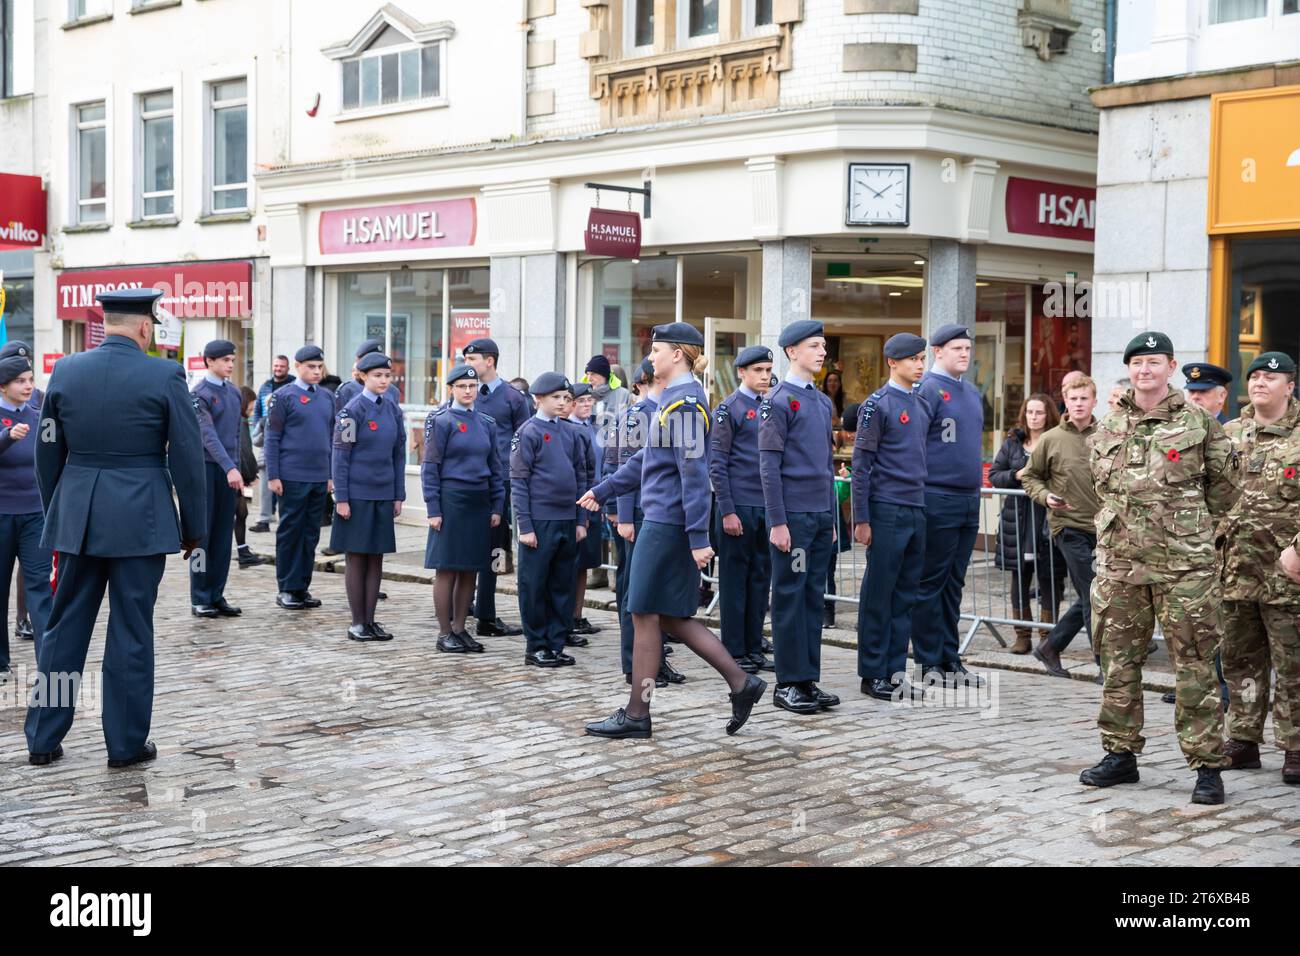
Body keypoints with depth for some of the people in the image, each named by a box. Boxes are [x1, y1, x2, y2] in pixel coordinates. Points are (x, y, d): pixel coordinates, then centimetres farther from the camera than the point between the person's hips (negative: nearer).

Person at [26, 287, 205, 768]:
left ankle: (43, 739, 19)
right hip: (140, 520, -3)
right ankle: (126, 743, 12)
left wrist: (54, 514, 20)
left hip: (76, 518, 4)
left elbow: (48, 454, 9)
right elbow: (188, 458, -6)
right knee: (131, 633, 4)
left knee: (64, 628, 12)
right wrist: (194, 526, 3)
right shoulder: (165, 376, -8)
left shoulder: (65, 371, 3)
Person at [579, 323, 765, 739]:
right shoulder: (673, 399, 16)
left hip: (667, 524, -10)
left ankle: (636, 715, 9)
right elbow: (647, 458, 25)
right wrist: (603, 491, 28)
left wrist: (698, 537, -23)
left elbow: (694, 472, -20)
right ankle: (741, 683, 11)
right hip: (663, 521, 10)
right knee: (672, 617, 11)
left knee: (646, 614, -1)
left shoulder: (685, 402, -15)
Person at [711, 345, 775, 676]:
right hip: (739, 508, -6)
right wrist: (727, 511, -14)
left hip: (769, 508, 6)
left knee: (760, 578, 10)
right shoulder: (729, 409, -5)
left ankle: (754, 647, 17)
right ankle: (734, 652, 6)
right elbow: (717, 464, -9)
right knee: (735, 579, 0)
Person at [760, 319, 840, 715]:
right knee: (790, 598, -2)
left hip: (821, 516, 7)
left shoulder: (822, 401, 16)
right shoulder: (778, 400, -7)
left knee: (814, 597, 9)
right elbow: (769, 466, -11)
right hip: (793, 516, -7)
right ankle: (788, 684, 3)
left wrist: (832, 518, 17)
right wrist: (777, 522, -15)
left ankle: (809, 680, 14)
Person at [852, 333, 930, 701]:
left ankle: (896, 671, 16)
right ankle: (873, 675, 6)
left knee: (906, 595, 9)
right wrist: (861, 519, -12)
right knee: (878, 595, -1)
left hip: (917, 512, 7)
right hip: (887, 513, -7)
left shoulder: (923, 406, 14)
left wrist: (926, 507, 15)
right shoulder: (877, 405, -7)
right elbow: (861, 465, -8)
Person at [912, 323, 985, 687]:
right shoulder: (928, 390, -9)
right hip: (938, 502, -8)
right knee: (930, 584, -1)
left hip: (969, 500, 8)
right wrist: (918, 493, -16)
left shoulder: (971, 393, 17)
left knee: (953, 585, 12)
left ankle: (949, 660, 18)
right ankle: (929, 664, 6)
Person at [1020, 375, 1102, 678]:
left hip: (1102, 527, 3)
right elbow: (1030, 477, 10)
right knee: (1092, 598, -3)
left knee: (1089, 599, 11)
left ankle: (1050, 647, 28)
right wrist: (1045, 496, -8)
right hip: (1069, 526, -3)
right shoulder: (1051, 440, 0)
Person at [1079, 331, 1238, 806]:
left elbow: (1225, 481, 9)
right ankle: (1120, 754, 22)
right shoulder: (1108, 427, 9)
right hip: (1120, 561, 4)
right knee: (1119, 662, 10)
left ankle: (1207, 765, 5)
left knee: (1194, 665, -1)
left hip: (1184, 565, -4)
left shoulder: (1198, 421, -1)